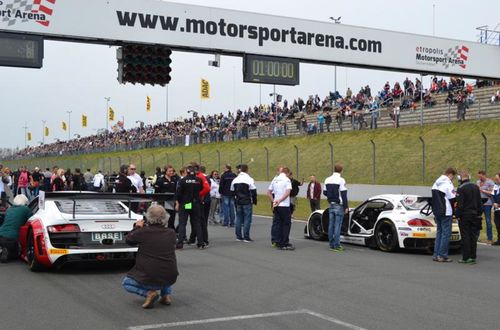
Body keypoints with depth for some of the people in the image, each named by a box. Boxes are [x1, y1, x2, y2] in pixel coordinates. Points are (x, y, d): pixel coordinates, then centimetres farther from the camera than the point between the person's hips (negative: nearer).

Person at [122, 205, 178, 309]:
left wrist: (137, 228, 24)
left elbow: (128, 240, 8)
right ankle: (166, 295, 18)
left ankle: (149, 293, -3)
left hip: (150, 279, -4)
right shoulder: (171, 233, -2)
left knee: (126, 283, 22)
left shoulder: (142, 232, -12)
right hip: (170, 279, 4)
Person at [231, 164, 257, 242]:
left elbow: (232, 191, 14)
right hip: (247, 202, -5)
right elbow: (253, 192, -10)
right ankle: (246, 237, -5)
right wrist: (255, 201, 1)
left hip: (238, 202, 5)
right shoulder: (249, 179, -9)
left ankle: (238, 236, 12)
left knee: (238, 218, 11)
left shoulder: (235, 180, 8)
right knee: (247, 219, -3)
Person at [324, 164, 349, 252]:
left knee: (331, 225, 10)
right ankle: (336, 245, -5)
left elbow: (325, 193, 14)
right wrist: (346, 207, -10)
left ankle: (331, 245, 14)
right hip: (339, 205, -6)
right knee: (337, 226, -5)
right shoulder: (341, 180, -12)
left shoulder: (327, 180, 8)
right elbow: (344, 195, -14)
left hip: (331, 205, 6)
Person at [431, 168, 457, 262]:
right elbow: (453, 199, -11)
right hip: (446, 212, -8)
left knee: (439, 232, 14)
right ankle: (442, 255, -3)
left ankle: (436, 254, 14)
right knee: (446, 233, -3)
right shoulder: (448, 184, -13)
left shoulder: (436, 183, 13)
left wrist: (435, 210, 17)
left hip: (437, 212, 8)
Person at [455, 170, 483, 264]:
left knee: (465, 236, -2)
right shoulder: (476, 187, 8)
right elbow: (480, 203, 13)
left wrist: (458, 215, -8)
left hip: (464, 215, -6)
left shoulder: (461, 189, -14)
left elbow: (459, 204, -16)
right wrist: (479, 213, 18)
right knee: (473, 236, 9)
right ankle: (473, 257, 12)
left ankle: (466, 258, -1)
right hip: (474, 215, 6)